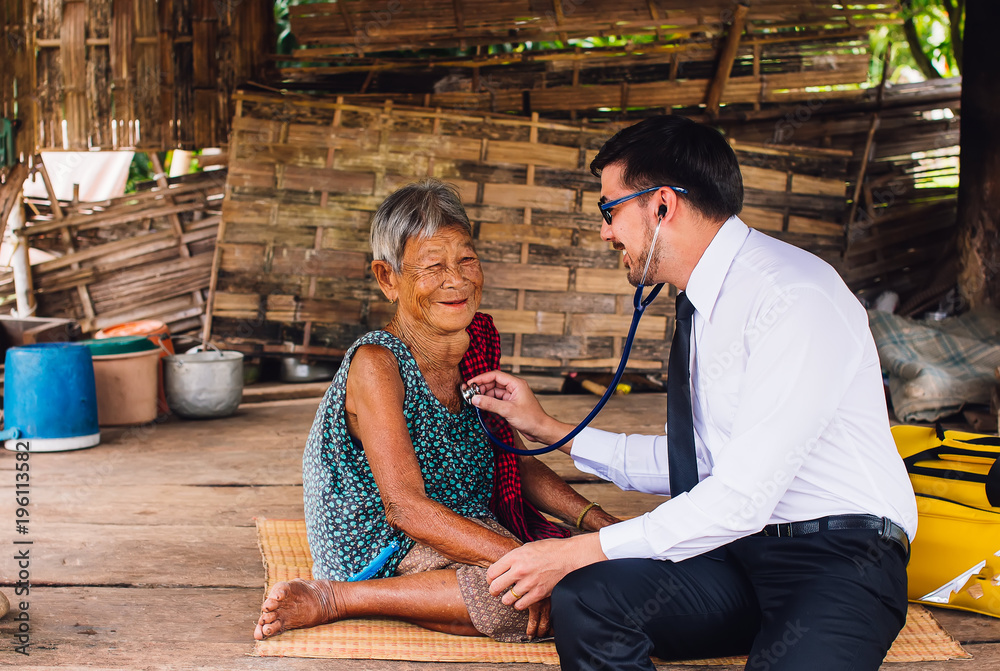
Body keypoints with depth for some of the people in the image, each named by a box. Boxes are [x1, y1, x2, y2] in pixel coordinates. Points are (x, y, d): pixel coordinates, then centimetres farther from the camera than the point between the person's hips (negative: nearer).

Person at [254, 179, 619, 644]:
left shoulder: (476, 347, 7)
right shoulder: (376, 364, -17)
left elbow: (517, 465, 13)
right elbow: (405, 506, -24)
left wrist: (595, 521, -3)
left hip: (462, 531, 8)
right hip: (380, 551, -8)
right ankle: (333, 599, -17)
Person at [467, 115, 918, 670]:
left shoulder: (794, 300, -18)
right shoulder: (704, 302, 11)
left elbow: (740, 498, -22)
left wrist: (577, 551, -17)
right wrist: (547, 428, 19)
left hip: (840, 559, -7)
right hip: (737, 549, 8)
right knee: (584, 595, -19)